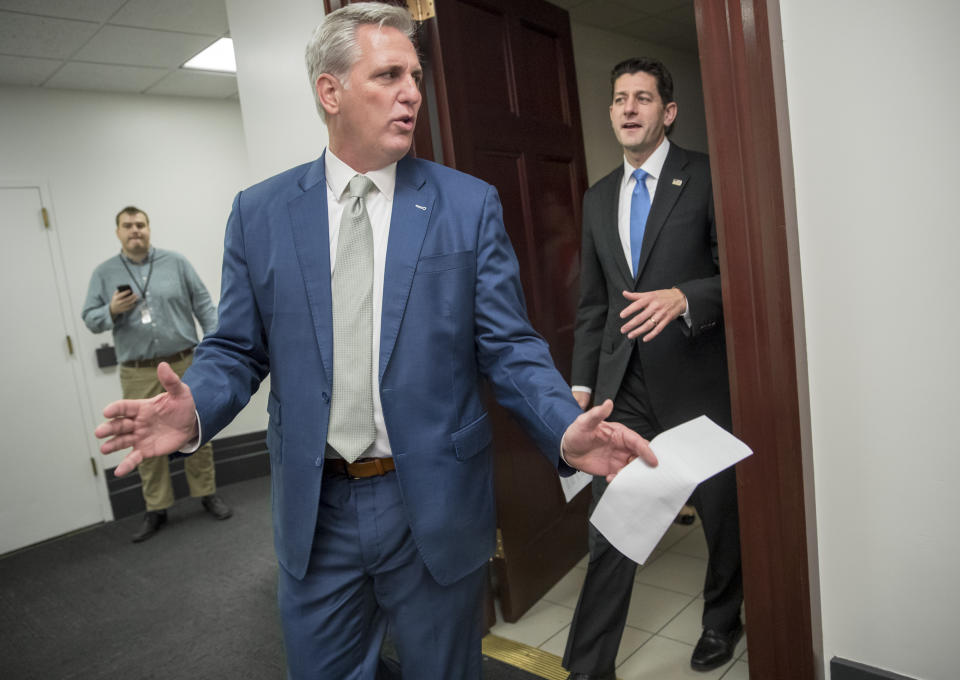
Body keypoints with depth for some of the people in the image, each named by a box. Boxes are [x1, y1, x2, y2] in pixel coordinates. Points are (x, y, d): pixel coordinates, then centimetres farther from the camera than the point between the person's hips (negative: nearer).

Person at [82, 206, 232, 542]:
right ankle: (156, 509, 16)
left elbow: (203, 304, 4)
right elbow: (89, 318, 8)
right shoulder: (104, 273, 8)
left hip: (184, 365, -1)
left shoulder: (176, 262, 5)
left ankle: (207, 493, 20)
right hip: (137, 374, 1)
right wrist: (112, 311, -13)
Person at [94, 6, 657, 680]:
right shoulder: (260, 212, 1)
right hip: (312, 509, 2)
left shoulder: (470, 205, -3)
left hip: (435, 505, -1)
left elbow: (509, 344, -5)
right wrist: (195, 409, -17)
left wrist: (566, 428, -23)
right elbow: (237, 348, 5)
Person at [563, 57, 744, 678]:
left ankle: (722, 621, 42)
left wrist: (683, 297, -25)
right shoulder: (598, 198, 13)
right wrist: (583, 382, 10)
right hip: (623, 386, 4)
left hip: (697, 380, -3)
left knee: (722, 510, 15)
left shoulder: (707, 178, -2)